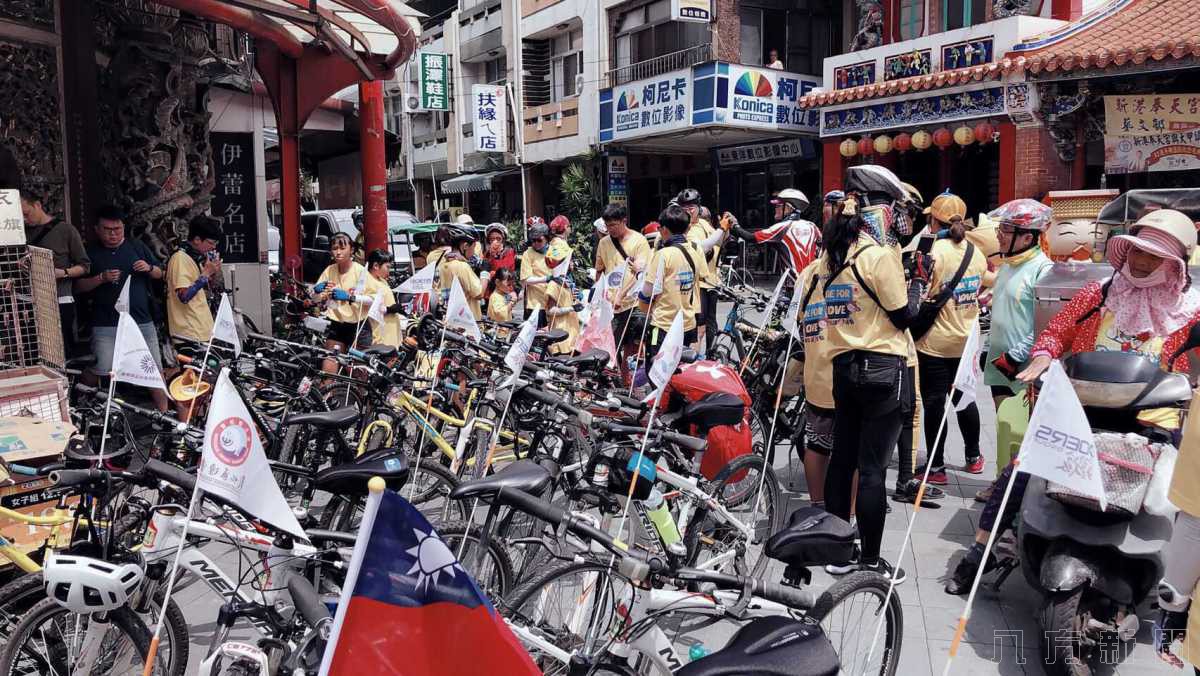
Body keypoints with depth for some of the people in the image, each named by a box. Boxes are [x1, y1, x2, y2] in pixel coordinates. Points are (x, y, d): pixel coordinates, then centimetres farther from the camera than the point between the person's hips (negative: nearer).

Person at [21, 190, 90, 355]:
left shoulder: (65, 229, 2)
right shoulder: (24, 231, 13)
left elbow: (84, 266, 4)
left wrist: (64, 273, -14)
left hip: (60, 302, -3)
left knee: (63, 353, -2)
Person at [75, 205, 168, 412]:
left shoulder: (137, 247, 11)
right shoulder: (90, 253, 6)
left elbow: (161, 274, 14)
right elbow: (78, 286, 4)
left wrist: (149, 268, -8)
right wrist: (101, 278, -12)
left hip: (142, 321, 2)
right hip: (106, 324, -2)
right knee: (101, 369, -13)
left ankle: (163, 411, 14)